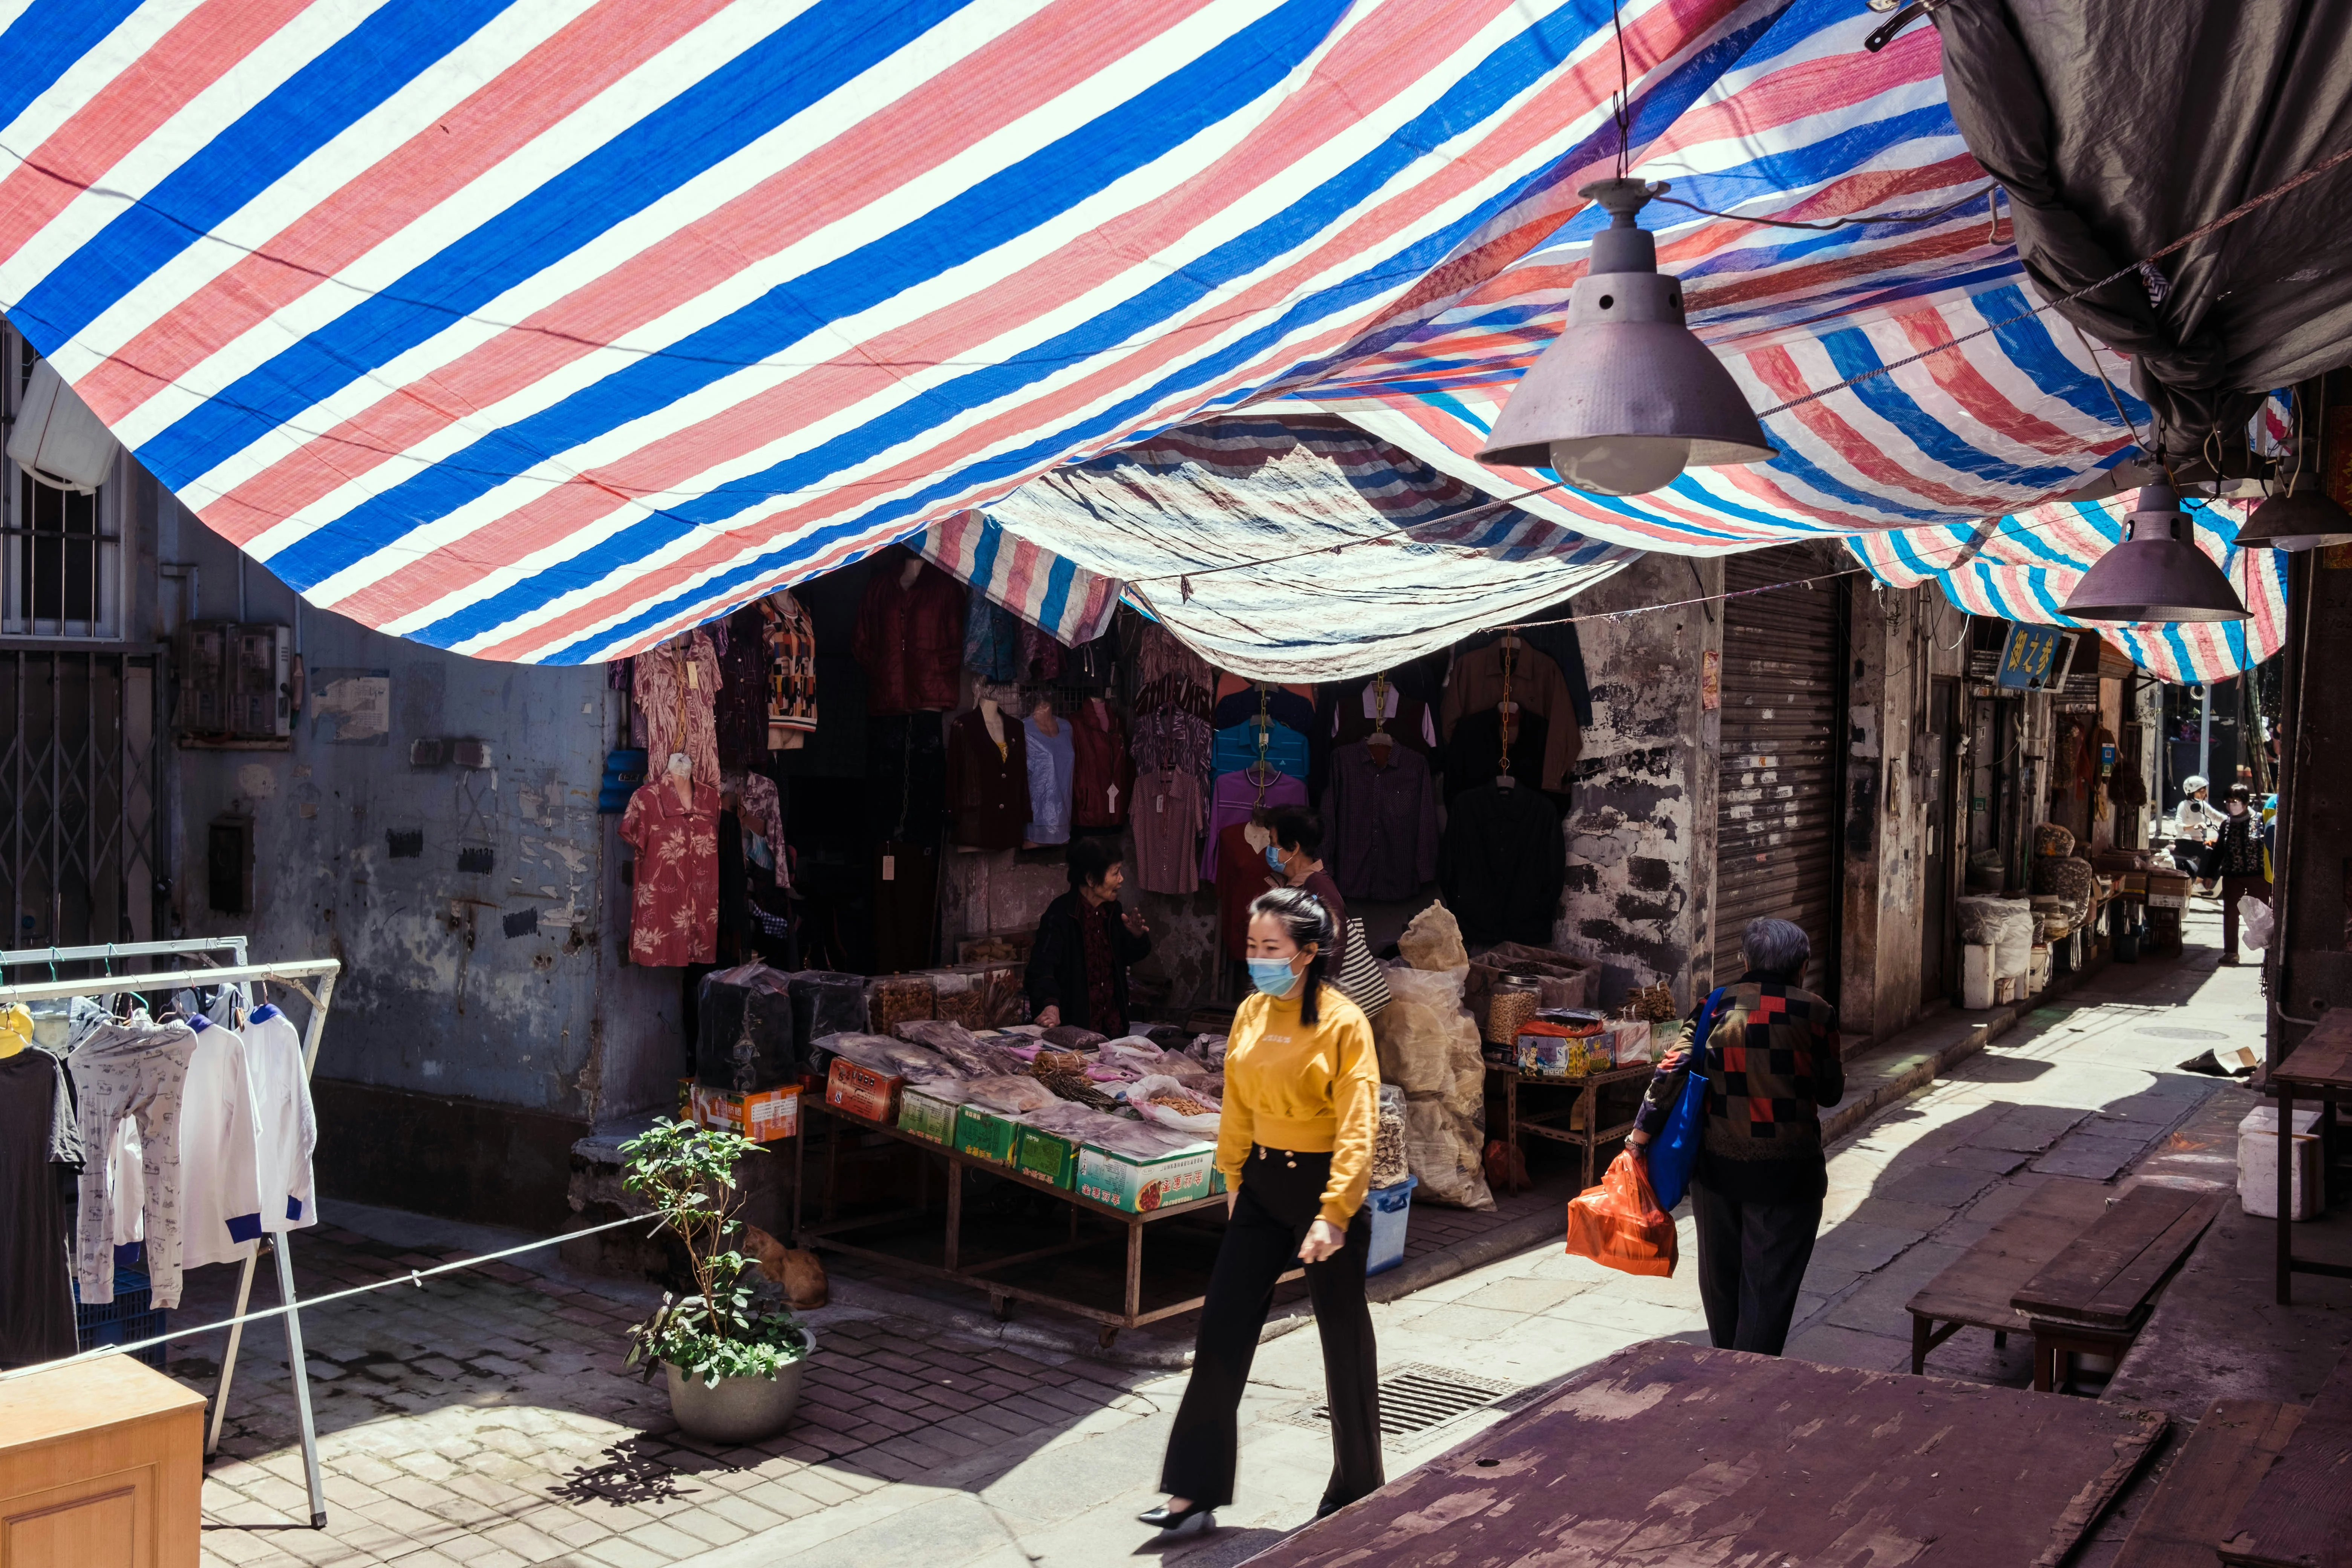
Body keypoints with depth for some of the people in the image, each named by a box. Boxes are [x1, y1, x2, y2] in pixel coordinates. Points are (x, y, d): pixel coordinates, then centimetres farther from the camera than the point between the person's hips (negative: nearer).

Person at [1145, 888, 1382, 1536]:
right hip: (1263, 1185, 6)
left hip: (1326, 1188, -6)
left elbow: (1357, 1127, -19)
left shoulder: (1344, 1022, -16)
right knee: (1221, 1331, 3)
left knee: (1343, 1339, 9)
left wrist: (1333, 1215, -23)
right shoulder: (1251, 1013, 2)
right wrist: (1234, 1178, 16)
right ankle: (1195, 1494, 11)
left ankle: (1357, 1490, 29)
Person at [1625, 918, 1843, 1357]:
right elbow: (1830, 1092, 2)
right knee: (1770, 1283, 3)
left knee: (1720, 1275, 19)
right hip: (1786, 1169, -3)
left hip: (1719, 1164, 3)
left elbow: (1674, 1069, -6)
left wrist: (1642, 1133, 0)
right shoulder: (1815, 1013, -7)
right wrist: (1838, 1070, 23)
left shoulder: (1716, 1006, -2)